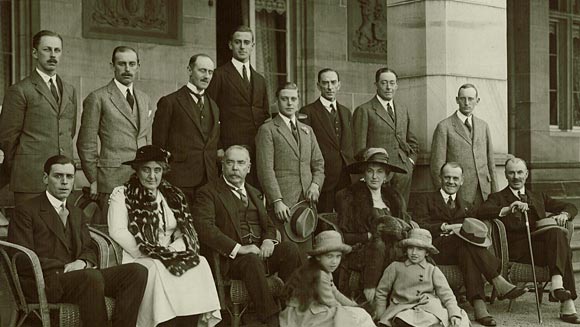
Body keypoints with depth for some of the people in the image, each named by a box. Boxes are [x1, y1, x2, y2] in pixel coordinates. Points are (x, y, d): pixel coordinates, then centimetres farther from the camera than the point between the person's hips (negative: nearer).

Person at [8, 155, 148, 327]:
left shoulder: (77, 213, 26)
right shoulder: (25, 211, 3)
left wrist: (82, 262, -7)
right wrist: (65, 266, -14)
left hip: (76, 275, 7)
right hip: (44, 282, -7)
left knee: (137, 271, -16)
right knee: (91, 277, -39)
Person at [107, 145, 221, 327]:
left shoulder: (173, 196, 16)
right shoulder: (122, 195, 4)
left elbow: (187, 232, 10)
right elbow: (117, 231, -8)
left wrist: (171, 252, -10)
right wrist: (148, 254, -15)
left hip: (172, 256, 4)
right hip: (137, 259, -4)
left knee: (199, 264, -23)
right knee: (158, 269, -34)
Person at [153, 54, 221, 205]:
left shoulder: (214, 106, 19)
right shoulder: (169, 102, 0)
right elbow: (158, 145, -1)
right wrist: (161, 182, -5)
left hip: (210, 181, 5)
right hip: (179, 182, -5)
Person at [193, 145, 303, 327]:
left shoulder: (255, 194, 26)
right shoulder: (208, 192, 3)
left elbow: (268, 224, 23)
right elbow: (204, 228, -11)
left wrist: (269, 241, -3)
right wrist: (238, 248, -20)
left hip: (261, 250, 6)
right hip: (232, 257, -5)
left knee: (290, 248, -23)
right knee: (253, 260, -37)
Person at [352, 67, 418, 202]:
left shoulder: (403, 110, 18)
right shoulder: (364, 110, 0)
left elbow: (413, 143, 25)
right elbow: (360, 148, -3)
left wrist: (410, 162, 10)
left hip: (403, 172, 5)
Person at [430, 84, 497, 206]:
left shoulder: (483, 126, 15)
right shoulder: (444, 127, -1)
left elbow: (490, 162, 16)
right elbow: (437, 166, -4)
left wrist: (495, 195, 10)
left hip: (484, 193, 4)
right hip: (459, 195, -4)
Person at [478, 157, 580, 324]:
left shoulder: (539, 196, 30)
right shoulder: (498, 197, 16)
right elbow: (481, 212, -5)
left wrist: (564, 214, 0)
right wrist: (508, 209, -21)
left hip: (542, 244, 4)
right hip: (517, 249, -4)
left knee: (558, 233, -31)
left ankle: (557, 282, -41)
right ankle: (566, 301, -38)